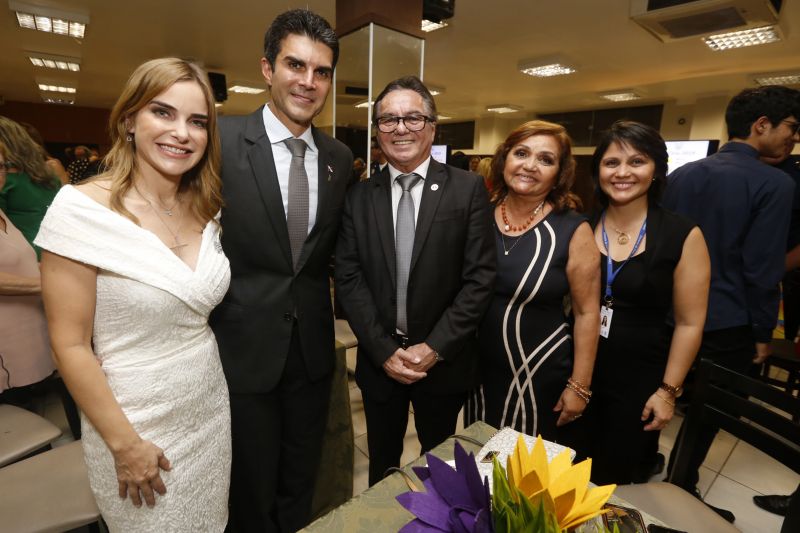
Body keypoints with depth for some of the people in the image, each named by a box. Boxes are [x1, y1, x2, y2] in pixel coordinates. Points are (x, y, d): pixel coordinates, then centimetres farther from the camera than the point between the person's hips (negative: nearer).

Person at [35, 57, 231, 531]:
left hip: (212, 406, 5)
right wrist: (125, 443, -12)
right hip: (136, 422, -4)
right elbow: (70, 345, -15)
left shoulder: (206, 210, -2)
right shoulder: (83, 207, -18)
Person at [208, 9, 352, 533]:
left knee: (301, 489, 24)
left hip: (314, 348, 4)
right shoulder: (221, 140, -11)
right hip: (244, 347, -3)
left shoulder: (340, 157, 3)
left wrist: (321, 301, 3)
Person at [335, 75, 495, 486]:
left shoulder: (468, 189, -7)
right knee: (382, 463, 21)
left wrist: (434, 348, -14)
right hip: (378, 359, 2)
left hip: (443, 360, -1)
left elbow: (480, 277, -10)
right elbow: (348, 278, -5)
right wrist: (384, 350, -11)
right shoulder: (359, 196, -1)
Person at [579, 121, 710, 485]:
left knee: (616, 480, 16)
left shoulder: (683, 235, -9)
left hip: (639, 377, -2)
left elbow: (689, 323, -5)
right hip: (577, 371, 2)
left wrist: (668, 390, -4)